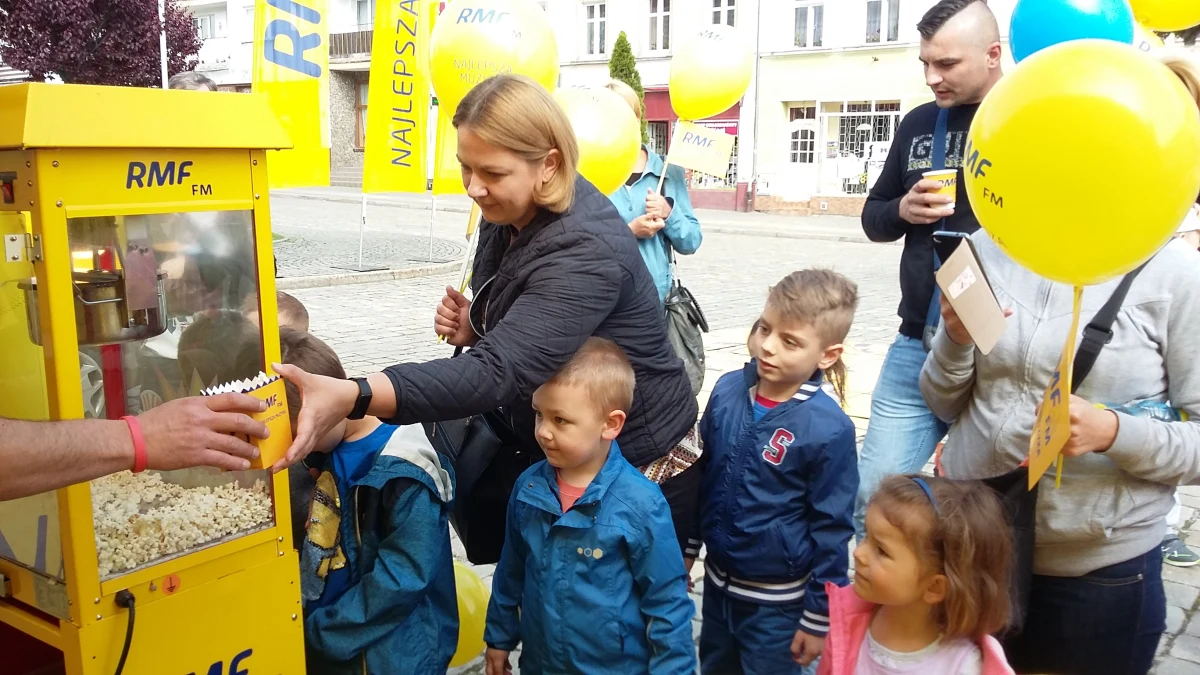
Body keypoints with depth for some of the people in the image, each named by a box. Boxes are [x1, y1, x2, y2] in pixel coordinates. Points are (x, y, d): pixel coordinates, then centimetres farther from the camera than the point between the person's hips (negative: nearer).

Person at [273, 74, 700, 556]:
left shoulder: (585, 252, -32)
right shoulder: (509, 214, -5)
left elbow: (502, 370, -42)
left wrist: (354, 398, -52)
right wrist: (472, 329, -13)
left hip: (642, 466, -8)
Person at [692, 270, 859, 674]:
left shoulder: (829, 429, -23)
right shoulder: (728, 390, -8)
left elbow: (832, 530, -15)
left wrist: (818, 618, -10)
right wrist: (686, 548, 12)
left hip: (777, 600, -5)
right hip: (718, 580, 5)